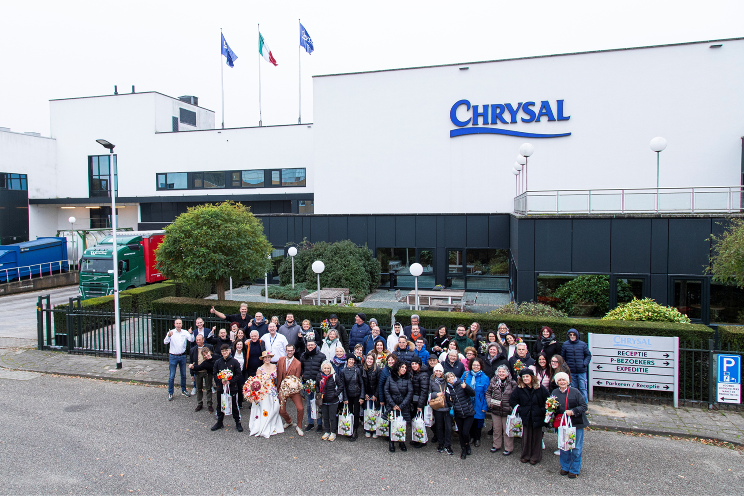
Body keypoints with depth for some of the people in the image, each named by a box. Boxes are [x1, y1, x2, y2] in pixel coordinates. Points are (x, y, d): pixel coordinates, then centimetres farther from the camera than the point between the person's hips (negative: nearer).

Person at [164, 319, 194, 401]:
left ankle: (183, 390, 27)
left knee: (183, 374, 13)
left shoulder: (185, 332, 1)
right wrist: (169, 336, -39)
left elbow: (191, 340, -9)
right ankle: (170, 393, 10)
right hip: (173, 356, -3)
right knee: (172, 376, 0)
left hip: (182, 356, 3)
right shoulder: (171, 332, -7)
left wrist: (191, 333, -30)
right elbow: (165, 342, -18)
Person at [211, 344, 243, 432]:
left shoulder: (234, 362, -5)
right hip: (220, 387, 3)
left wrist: (230, 381, -17)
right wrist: (221, 380, -14)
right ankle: (219, 422, 30)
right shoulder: (218, 362, 3)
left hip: (232, 387, -3)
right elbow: (214, 374, 3)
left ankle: (238, 423, 18)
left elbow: (238, 375, -5)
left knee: (234, 405, 5)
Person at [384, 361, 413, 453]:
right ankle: (391, 443, 11)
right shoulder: (390, 378, 1)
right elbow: (386, 391, 0)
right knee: (392, 424, -3)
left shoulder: (407, 379, 1)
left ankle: (402, 442, 16)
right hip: (392, 406, 0)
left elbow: (410, 393, -2)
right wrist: (393, 405, -8)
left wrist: (401, 406, -9)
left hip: (403, 406, 0)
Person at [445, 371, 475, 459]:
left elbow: (473, 394, -13)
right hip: (458, 415, 4)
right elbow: (448, 401, 17)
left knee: (465, 432, -10)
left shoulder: (461, 385, -6)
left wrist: (466, 387, -27)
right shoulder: (448, 389, 5)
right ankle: (464, 450, 30)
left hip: (468, 413, -3)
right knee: (460, 433, 9)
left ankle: (468, 445, 20)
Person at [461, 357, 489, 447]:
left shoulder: (485, 378, -7)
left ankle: (477, 439, 30)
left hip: (478, 405, -2)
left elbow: (486, 394, -6)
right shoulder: (466, 374, -2)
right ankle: (471, 436, 34)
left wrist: (485, 407, -9)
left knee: (477, 421, 10)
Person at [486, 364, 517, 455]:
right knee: (496, 429, 17)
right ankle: (496, 445, 33)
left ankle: (508, 448, 21)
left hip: (507, 411, -3)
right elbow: (488, 392, 10)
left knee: (507, 430, 7)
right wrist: (490, 402, -3)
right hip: (495, 410, 3)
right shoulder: (493, 382, 2)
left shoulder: (512, 383, -7)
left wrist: (512, 406, -14)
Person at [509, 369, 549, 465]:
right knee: (526, 437, 8)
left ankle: (535, 457, 23)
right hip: (525, 417, 1)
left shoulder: (540, 388, -6)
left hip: (537, 417, -1)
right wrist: (519, 410, -4)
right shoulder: (519, 389, -3)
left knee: (537, 437, 9)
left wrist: (543, 411, -8)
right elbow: (512, 400, 5)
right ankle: (525, 456, 23)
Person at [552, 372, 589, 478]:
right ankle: (565, 467, 31)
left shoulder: (575, 392, -8)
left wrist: (573, 411, -20)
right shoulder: (555, 393, 3)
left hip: (576, 424, -3)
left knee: (576, 448, 5)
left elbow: (584, 406, -9)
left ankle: (574, 469, 21)